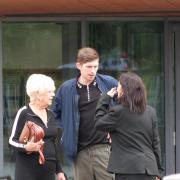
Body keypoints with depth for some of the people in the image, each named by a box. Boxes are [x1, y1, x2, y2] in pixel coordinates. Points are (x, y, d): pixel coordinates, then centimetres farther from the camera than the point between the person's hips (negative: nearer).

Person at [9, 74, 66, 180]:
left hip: (48, 171, 7)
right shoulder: (24, 113, -7)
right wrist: (26, 147, -26)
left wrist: (59, 170, 18)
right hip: (28, 170, -6)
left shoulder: (50, 115, 13)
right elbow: (12, 140, -6)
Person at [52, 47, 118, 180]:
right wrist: (69, 128, 7)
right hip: (80, 151, 2)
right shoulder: (67, 89, 3)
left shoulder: (108, 83, 0)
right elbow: (56, 113, 19)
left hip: (103, 148, -2)